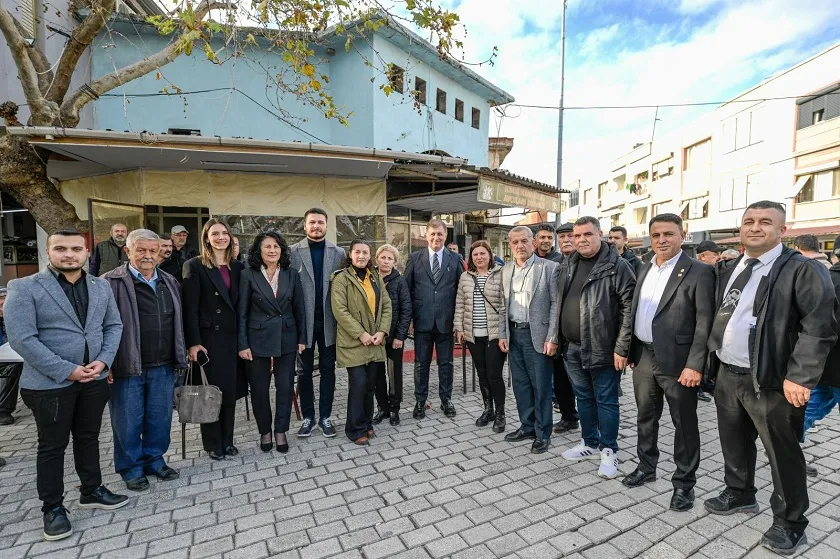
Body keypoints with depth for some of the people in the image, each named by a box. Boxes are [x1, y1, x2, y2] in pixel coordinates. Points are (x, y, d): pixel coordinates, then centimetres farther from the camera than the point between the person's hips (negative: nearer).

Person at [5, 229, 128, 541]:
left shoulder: (101, 287, 5)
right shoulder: (24, 288, -9)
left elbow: (114, 326, 6)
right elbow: (22, 339, -15)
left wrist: (103, 361, -9)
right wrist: (67, 370, -18)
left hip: (95, 379, 4)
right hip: (49, 384, -4)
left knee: (88, 438, 18)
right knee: (52, 446, 11)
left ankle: (91, 491, 35)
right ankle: (52, 508, 28)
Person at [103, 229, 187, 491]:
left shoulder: (170, 282, 10)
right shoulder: (112, 282, -7)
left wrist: (180, 356, 14)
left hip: (163, 367, 5)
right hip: (127, 367, -4)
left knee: (160, 418, 14)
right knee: (128, 421, 10)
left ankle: (155, 460, 33)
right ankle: (131, 468, 28)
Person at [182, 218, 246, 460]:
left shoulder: (237, 267, 9)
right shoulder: (194, 266, -5)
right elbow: (190, 308, -9)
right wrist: (193, 343, -14)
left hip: (232, 337, 4)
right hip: (208, 338, -4)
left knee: (231, 390, 10)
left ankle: (227, 440, 25)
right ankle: (213, 443, 22)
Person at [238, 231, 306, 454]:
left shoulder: (291, 274, 1)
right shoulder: (248, 275, -6)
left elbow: (299, 308, 4)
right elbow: (242, 312, -4)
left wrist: (302, 338, 3)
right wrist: (243, 344, -7)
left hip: (287, 338, 2)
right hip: (258, 338, -1)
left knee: (285, 387, 7)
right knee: (259, 389, 10)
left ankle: (281, 432, 24)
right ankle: (265, 432, 30)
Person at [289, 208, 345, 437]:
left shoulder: (338, 253, 2)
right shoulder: (293, 252, -3)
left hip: (328, 321, 1)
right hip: (303, 321, -1)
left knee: (327, 370, 10)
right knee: (305, 370, 11)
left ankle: (325, 416, 24)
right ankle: (308, 416, 26)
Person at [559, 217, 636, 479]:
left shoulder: (616, 265, -11)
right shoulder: (568, 265, 9)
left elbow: (629, 308, -14)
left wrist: (621, 348, -16)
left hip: (602, 348, -6)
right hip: (572, 348, 6)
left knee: (606, 401, 7)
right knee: (584, 398, 18)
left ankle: (609, 451, 24)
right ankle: (590, 443, 35)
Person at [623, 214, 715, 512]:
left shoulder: (699, 272, -10)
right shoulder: (644, 269, 10)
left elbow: (705, 323, -14)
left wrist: (695, 365, -18)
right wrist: (632, 352, 12)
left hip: (677, 362, -6)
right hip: (644, 357, 6)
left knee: (684, 424, 10)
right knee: (645, 417, 19)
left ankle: (684, 483, 26)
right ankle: (646, 467, 37)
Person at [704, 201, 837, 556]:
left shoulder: (803, 270, -10)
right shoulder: (729, 269, 10)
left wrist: (800, 377, -21)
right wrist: (712, 359, 10)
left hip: (770, 381, -6)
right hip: (727, 375, 6)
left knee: (782, 454, 8)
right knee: (734, 443, 20)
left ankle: (789, 523, 27)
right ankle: (739, 494, 40)